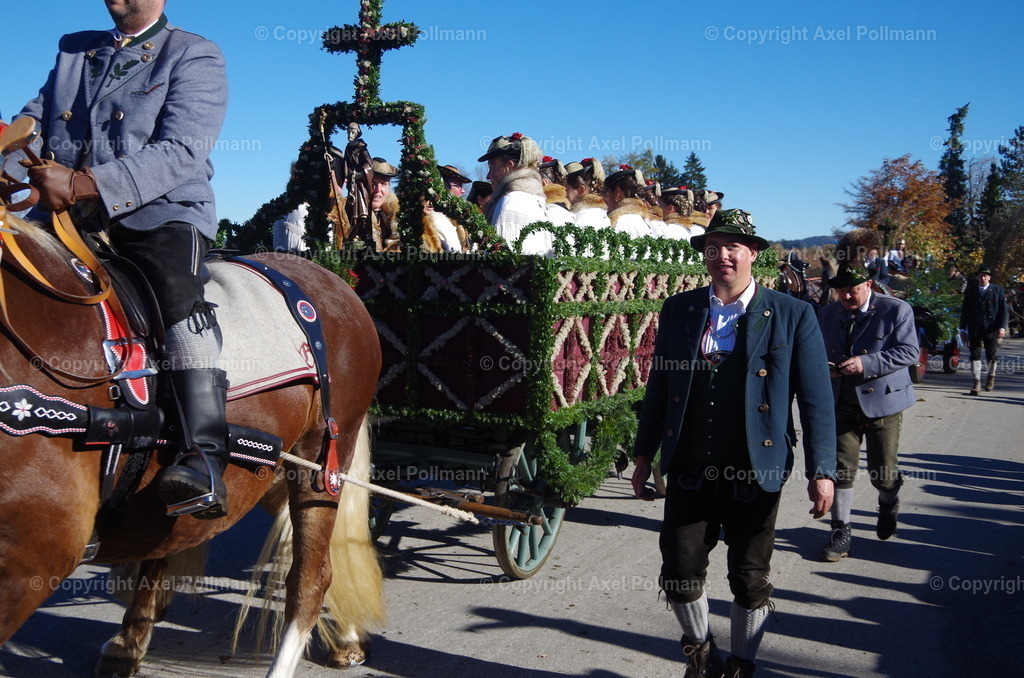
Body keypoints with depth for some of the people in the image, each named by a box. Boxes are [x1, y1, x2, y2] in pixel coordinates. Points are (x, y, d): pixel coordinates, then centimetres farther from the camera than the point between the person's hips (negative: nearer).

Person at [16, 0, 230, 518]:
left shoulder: (194, 57, 4)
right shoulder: (74, 49, 25)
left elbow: (181, 153, -10)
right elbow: (37, 118, 18)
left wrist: (85, 183, -22)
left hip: (160, 211, -6)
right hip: (72, 215, 7)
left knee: (176, 288, -34)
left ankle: (205, 458, -43)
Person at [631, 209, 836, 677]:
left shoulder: (792, 315, -4)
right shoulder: (678, 310, 4)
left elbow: (815, 399, -4)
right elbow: (659, 386, 9)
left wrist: (821, 471, -8)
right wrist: (644, 457, 11)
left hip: (754, 475, -2)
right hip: (688, 471, 2)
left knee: (751, 582, 10)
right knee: (679, 576, 6)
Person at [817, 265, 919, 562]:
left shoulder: (896, 310, -6)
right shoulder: (828, 314, 8)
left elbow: (909, 351, -13)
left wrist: (866, 363, -24)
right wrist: (827, 367, -11)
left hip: (883, 401, -3)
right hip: (842, 402, 3)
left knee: (881, 470, 6)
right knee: (841, 467, -1)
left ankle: (888, 505, 40)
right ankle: (841, 531, 8)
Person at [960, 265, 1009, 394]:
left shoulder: (998, 290, 6)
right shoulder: (970, 291, 10)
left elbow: (1003, 310, 2)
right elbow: (964, 310, 10)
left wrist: (1002, 327, -8)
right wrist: (963, 328, 5)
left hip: (991, 329, -1)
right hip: (974, 329, 1)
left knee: (992, 356, 8)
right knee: (975, 355, -3)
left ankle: (991, 377, 31)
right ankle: (977, 383, -1)